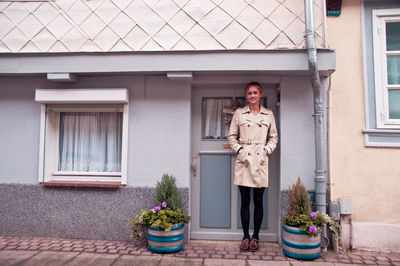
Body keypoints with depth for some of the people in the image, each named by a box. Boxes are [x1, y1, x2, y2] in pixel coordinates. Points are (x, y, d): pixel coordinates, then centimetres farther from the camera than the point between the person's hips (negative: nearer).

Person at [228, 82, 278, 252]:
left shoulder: (269, 115, 9)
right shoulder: (239, 113, 6)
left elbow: (274, 137, 13)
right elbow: (231, 136, 8)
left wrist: (267, 150, -2)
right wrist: (239, 150, -6)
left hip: (260, 161, 1)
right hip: (243, 160, 0)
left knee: (258, 201, 7)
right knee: (245, 201, 5)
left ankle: (255, 236, 22)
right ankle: (245, 236, 19)